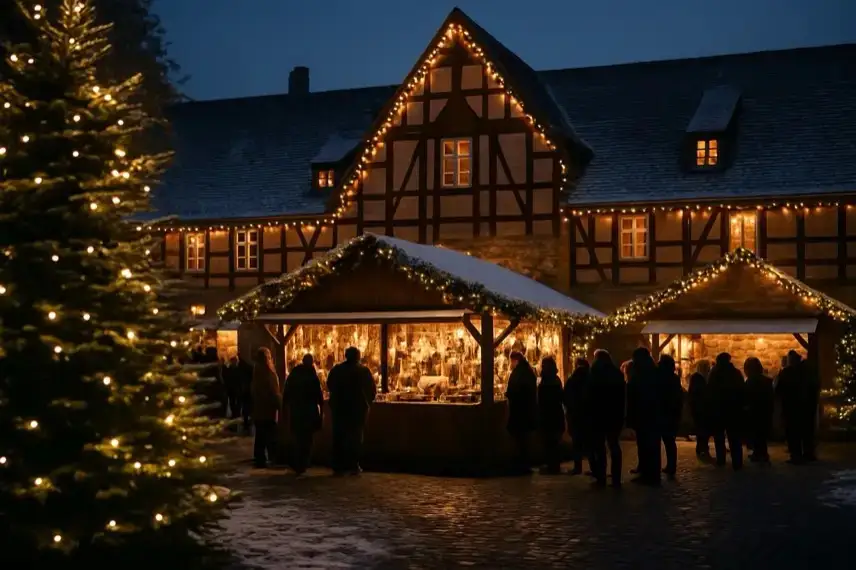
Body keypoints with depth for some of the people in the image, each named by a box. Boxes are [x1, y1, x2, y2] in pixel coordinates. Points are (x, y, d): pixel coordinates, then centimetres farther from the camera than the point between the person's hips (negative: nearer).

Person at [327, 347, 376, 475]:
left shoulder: (336, 370, -1)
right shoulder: (363, 371, -7)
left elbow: (330, 387, 9)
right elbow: (372, 390, -4)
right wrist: (367, 402, 15)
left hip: (339, 407, 2)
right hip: (358, 408, -2)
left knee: (339, 437, 9)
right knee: (355, 437, 6)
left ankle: (338, 466, 8)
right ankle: (353, 466, 2)